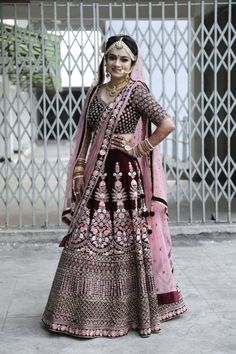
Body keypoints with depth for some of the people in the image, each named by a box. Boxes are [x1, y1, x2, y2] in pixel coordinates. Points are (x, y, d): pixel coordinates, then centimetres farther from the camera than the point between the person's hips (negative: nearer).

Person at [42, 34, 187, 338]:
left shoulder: (136, 91, -7)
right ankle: (88, 310, 22)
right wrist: (79, 167, 5)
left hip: (124, 175, -6)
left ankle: (127, 310, 18)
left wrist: (139, 149, -11)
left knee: (123, 241, 3)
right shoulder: (96, 91, 11)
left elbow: (168, 124, -18)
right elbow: (87, 134, 15)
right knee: (86, 241, 8)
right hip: (96, 175, 6)